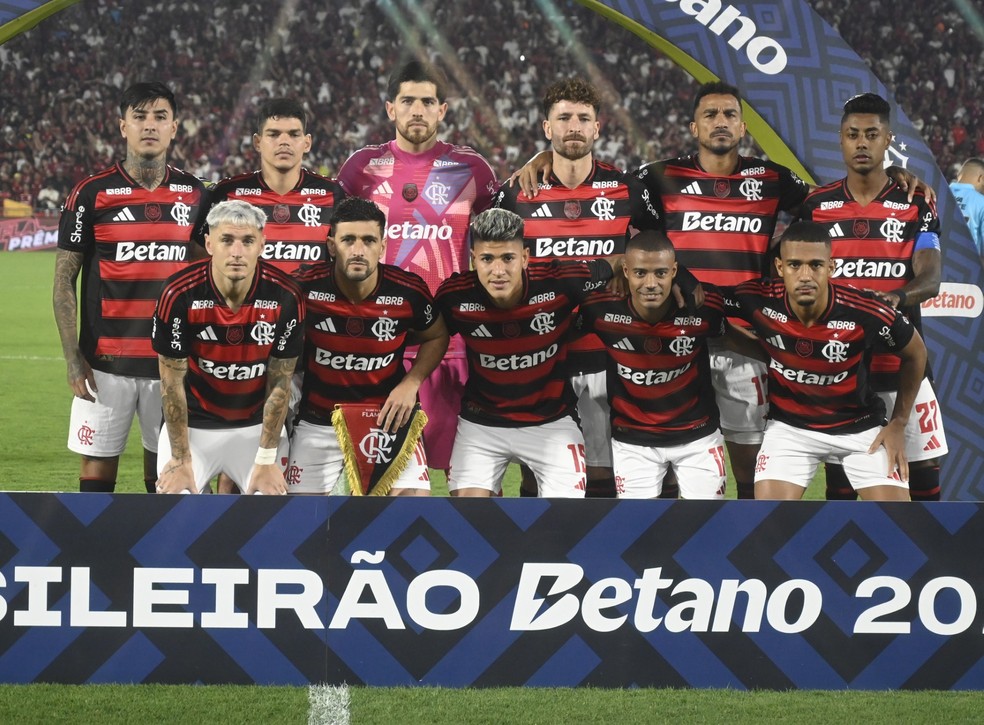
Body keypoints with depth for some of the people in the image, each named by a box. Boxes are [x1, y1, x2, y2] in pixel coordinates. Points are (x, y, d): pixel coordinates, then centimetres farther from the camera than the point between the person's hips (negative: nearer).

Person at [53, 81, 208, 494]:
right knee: (98, 464, 0)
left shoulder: (194, 194, 6)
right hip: (106, 362, -2)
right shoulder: (92, 194, -3)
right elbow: (64, 281, -1)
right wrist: (73, 359, -7)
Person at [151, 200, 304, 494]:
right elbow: (172, 382, -11)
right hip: (192, 424, -1)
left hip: (257, 427, 1)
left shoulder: (285, 297, -16)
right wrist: (180, 459, -11)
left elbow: (279, 383, -8)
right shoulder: (179, 294, -19)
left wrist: (266, 459, -8)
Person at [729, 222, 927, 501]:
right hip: (789, 425, 1)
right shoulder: (757, 300, -23)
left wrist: (898, 423, -1)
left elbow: (915, 353, -4)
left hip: (860, 425, -1)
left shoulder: (866, 313, -25)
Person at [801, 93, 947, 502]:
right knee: (838, 469, 4)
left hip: (901, 364, -1)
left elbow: (931, 279, -9)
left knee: (925, 466, 0)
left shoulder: (915, 206, 2)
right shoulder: (817, 206, 5)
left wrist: (896, 296, -29)